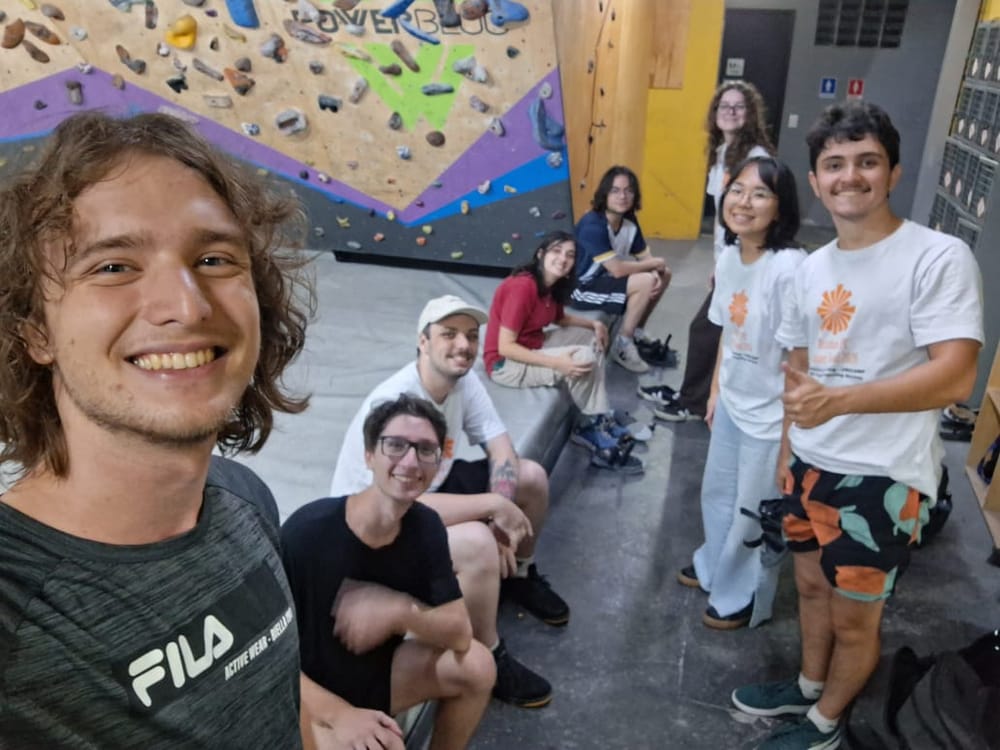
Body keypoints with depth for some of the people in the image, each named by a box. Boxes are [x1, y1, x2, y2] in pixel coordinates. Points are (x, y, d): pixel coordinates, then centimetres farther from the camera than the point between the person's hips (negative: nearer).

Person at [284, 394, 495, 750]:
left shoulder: (426, 527, -11)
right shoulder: (306, 532, -28)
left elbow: (460, 632, -10)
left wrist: (400, 612, -29)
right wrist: (340, 714, -29)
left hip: (376, 670, 6)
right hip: (312, 695, -5)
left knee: (476, 665, -12)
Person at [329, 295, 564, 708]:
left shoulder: (463, 379, -10)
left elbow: (501, 448, -4)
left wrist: (501, 517, -20)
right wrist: (494, 505, -33)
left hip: (432, 486, 8)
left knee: (530, 476, 1)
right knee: (477, 544, -33)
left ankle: (518, 577, 27)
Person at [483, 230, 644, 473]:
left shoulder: (550, 284, 2)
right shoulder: (522, 286, -26)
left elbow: (559, 318, 21)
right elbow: (505, 347, -27)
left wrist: (594, 324, 2)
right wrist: (556, 362, -31)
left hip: (533, 347, 10)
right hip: (505, 364, -10)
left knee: (592, 338, 8)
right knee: (585, 358, -22)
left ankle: (598, 422, -2)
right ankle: (593, 424, 3)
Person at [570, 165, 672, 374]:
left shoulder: (630, 221, -2)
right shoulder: (592, 225, -27)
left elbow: (645, 257, 4)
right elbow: (617, 269, -31)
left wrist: (656, 273, -20)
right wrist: (655, 263, -17)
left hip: (606, 278, 9)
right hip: (581, 288, -9)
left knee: (664, 274, 4)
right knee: (645, 282, -24)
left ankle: (636, 332, 15)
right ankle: (622, 345, -11)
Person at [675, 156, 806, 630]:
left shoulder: (789, 267, -25)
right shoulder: (728, 258, -2)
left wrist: (790, 429, -18)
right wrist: (715, 392, 15)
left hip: (770, 415, -7)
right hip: (731, 404, 7)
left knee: (754, 514, 13)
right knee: (717, 492, 26)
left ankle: (743, 597, 36)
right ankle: (714, 565, 51)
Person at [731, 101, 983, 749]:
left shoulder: (939, 257, -16)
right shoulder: (813, 266, 6)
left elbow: (955, 377, -24)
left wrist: (838, 399, -33)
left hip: (885, 477, -6)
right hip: (813, 464, 7)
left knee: (854, 618, 11)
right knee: (812, 584, 23)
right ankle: (810, 685, 47)